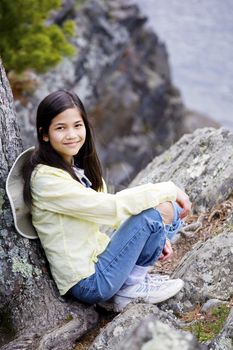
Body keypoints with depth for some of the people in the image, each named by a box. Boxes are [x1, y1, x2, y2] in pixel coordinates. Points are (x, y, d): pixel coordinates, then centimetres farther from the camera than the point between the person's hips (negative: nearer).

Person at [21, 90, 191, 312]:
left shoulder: (77, 167, 7)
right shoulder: (47, 178, -21)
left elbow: (105, 214, 12)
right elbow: (111, 207, -26)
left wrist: (154, 237, 0)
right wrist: (168, 189, -18)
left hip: (98, 256, 9)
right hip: (88, 282, -9)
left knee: (171, 210, 2)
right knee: (157, 211, -19)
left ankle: (136, 278, 8)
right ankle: (130, 288, -1)